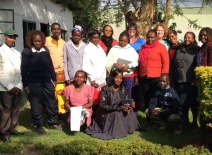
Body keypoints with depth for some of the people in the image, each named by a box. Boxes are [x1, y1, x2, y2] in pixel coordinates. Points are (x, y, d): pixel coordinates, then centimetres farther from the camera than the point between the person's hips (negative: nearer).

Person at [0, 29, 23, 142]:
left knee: (16, 109, 10)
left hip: (17, 87, 5)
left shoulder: (17, 53, 14)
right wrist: (10, 87, -12)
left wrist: (19, 86, 1)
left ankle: (12, 128, 23)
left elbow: (20, 70, 13)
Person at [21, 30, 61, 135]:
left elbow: (50, 65, 14)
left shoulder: (45, 50, 9)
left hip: (47, 82, 4)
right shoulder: (27, 51, -3)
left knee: (51, 103, 9)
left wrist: (54, 79, 11)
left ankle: (52, 123, 24)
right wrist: (25, 84, -8)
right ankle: (39, 126, 16)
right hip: (33, 83, -4)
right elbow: (24, 69, -4)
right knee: (36, 105, 5)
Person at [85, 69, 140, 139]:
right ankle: (116, 131, -13)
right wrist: (119, 108, -29)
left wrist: (127, 107, -22)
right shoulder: (105, 89, -15)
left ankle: (126, 128, -5)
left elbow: (126, 102, 5)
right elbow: (103, 105, -20)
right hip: (108, 114, -5)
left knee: (130, 111, -21)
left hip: (120, 112, 5)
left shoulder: (122, 89, 1)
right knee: (117, 113, -33)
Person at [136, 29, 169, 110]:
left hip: (156, 78, -5)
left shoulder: (161, 47, -3)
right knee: (146, 98, 12)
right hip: (143, 77, 5)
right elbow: (139, 62, 15)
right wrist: (136, 75, 10)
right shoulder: (143, 47, 12)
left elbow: (166, 63, -7)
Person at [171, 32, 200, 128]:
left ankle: (194, 122, 14)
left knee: (192, 102, 3)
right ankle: (186, 120, 22)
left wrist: (196, 79, -14)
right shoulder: (179, 49, 15)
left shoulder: (197, 50, -1)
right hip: (179, 80, 5)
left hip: (190, 81, -4)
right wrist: (172, 78, 10)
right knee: (182, 102, 8)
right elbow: (174, 64, 15)